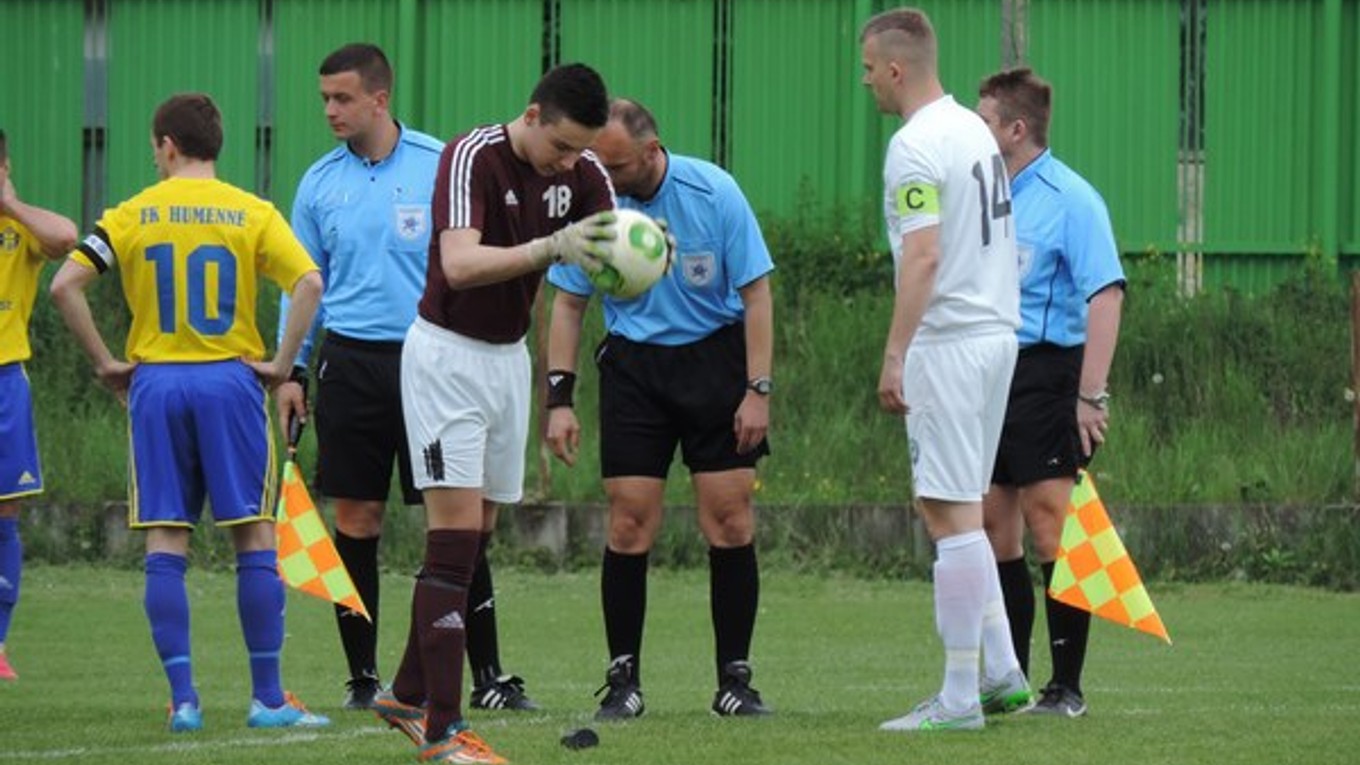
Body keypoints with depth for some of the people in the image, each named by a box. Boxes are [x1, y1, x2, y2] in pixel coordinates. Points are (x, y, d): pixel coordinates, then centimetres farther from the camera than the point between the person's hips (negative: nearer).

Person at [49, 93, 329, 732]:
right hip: (229, 381, -1)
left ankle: (183, 697, -2)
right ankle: (268, 698, 2)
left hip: (155, 383, 1)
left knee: (165, 547, 3)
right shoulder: (251, 213, 1)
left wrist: (105, 363, 2)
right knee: (254, 539, 3)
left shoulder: (132, 216, 3)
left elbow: (64, 285, -5)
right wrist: (283, 363, -4)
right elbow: (308, 282, -12)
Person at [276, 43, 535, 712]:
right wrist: (291, 369, 6)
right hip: (351, 365, 2)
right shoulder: (320, 182, 7)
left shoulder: (440, 166, -1)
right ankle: (362, 676, 9)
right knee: (356, 519, 1)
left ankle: (488, 675, 1)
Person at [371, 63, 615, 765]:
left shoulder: (581, 174, -1)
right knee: (456, 537, -14)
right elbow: (460, 264, -33)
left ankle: (409, 694, 22)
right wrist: (551, 246, -47)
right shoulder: (472, 158, -20)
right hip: (448, 356, -7)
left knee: (468, 543, 9)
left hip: (509, 357, 7)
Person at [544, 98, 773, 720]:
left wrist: (758, 390, -10)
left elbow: (755, 293, -5)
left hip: (715, 356, -1)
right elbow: (568, 303, 3)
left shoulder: (713, 192, -12)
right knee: (629, 524, -6)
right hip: (632, 361, 1)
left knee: (730, 521, -6)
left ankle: (734, 679, 2)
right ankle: (623, 680, 2)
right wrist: (559, 397, -4)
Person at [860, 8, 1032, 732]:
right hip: (997, 330, 9)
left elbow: (924, 256, -22)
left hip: (947, 344, -9)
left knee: (952, 514, -7)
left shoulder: (915, 146, -14)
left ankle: (960, 698, -6)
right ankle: (1001, 671, 15)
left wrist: (894, 356, -22)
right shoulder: (973, 130, 14)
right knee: (953, 509, 17)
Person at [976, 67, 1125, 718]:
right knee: (994, 524, 8)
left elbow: (1106, 296, -16)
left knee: (1049, 521, -11)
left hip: (1045, 371, -8)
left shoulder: (1070, 199, -10)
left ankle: (1067, 685, -8)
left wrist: (1090, 395, -21)